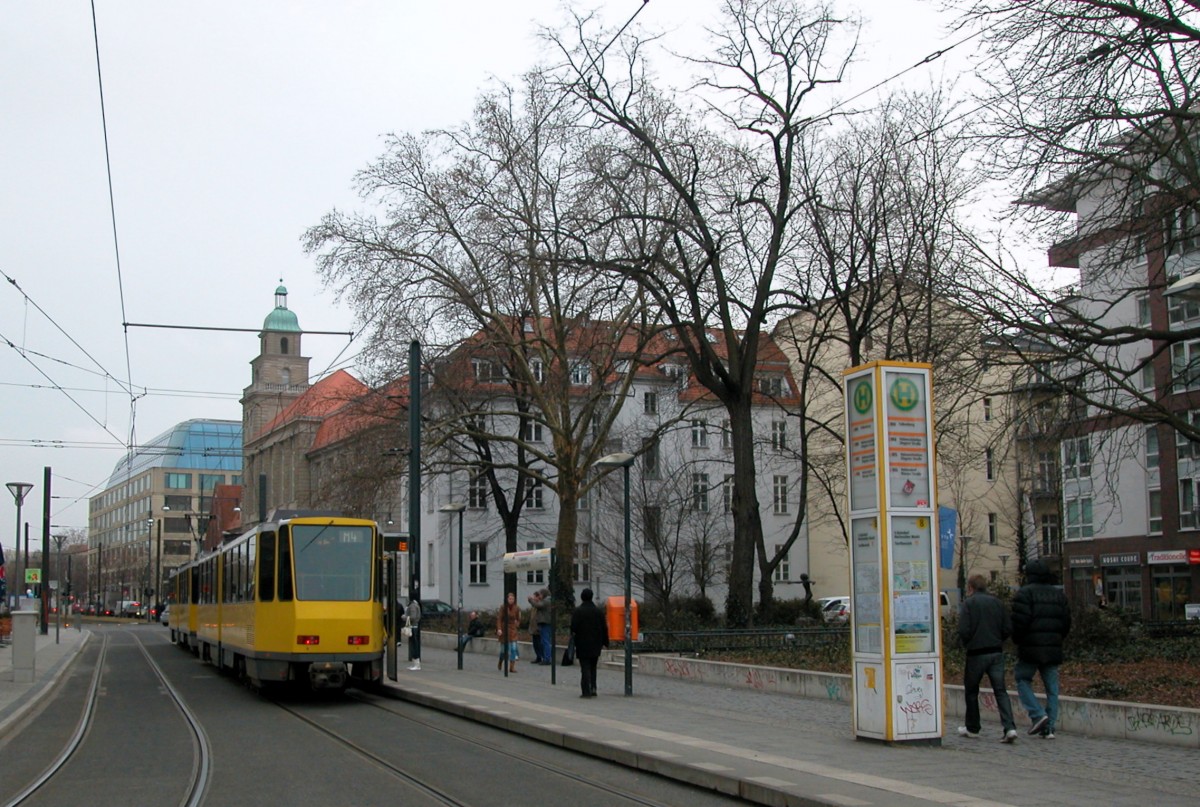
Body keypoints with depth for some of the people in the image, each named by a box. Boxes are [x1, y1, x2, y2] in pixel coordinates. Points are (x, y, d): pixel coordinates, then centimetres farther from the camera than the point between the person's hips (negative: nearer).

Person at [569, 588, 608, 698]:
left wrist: (573, 640, 1)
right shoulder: (599, 612, 4)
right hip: (595, 645, 4)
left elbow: (573, 628, -11)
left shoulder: (578, 611, -9)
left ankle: (586, 691, -7)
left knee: (585, 668, -3)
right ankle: (593, 687, 6)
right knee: (593, 667, 16)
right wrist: (604, 642, 11)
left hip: (582, 645, -4)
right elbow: (604, 628, 6)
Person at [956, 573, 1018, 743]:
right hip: (997, 652, 4)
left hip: (976, 653, -4)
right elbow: (1008, 629, 3)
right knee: (1000, 690, 1)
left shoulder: (968, 603, -6)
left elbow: (964, 630, -13)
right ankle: (1010, 727, -14)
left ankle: (972, 728, 23)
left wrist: (967, 644, 6)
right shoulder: (997, 602, 7)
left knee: (971, 691, 13)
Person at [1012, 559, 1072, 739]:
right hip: (1053, 649, 5)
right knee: (1052, 687, 8)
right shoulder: (1059, 594, 13)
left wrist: (1017, 640, 2)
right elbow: (1066, 622, 12)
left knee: (1022, 679, 8)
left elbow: (1020, 621, -14)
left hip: (1030, 648, -5)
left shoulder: (1025, 593, -6)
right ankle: (1049, 727, 5)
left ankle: (1038, 714, -9)